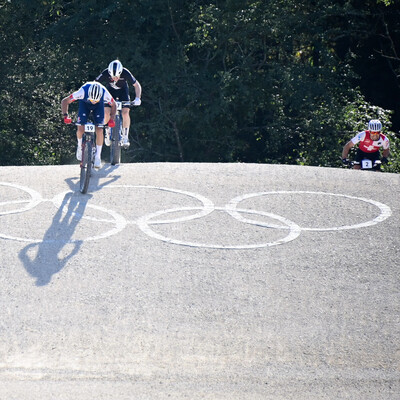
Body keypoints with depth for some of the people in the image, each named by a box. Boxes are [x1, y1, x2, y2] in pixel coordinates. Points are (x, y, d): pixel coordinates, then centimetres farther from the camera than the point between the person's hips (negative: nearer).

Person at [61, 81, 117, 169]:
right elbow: (65, 101, -29)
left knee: (99, 130, -13)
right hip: (84, 103, 0)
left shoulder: (105, 93, -37)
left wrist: (111, 119, -29)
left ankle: (98, 156, 1)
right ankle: (80, 146, 17)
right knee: (81, 128, -15)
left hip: (99, 105, 0)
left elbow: (114, 105, -15)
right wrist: (65, 116, -41)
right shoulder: (83, 92, -40)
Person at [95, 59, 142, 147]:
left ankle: (125, 136, -8)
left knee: (125, 112, -20)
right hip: (110, 90, 1)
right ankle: (107, 132, 8)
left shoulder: (126, 73, -32)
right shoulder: (105, 73, -32)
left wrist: (137, 98, -35)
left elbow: (137, 85, -21)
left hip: (123, 91, -1)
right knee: (106, 112, -17)